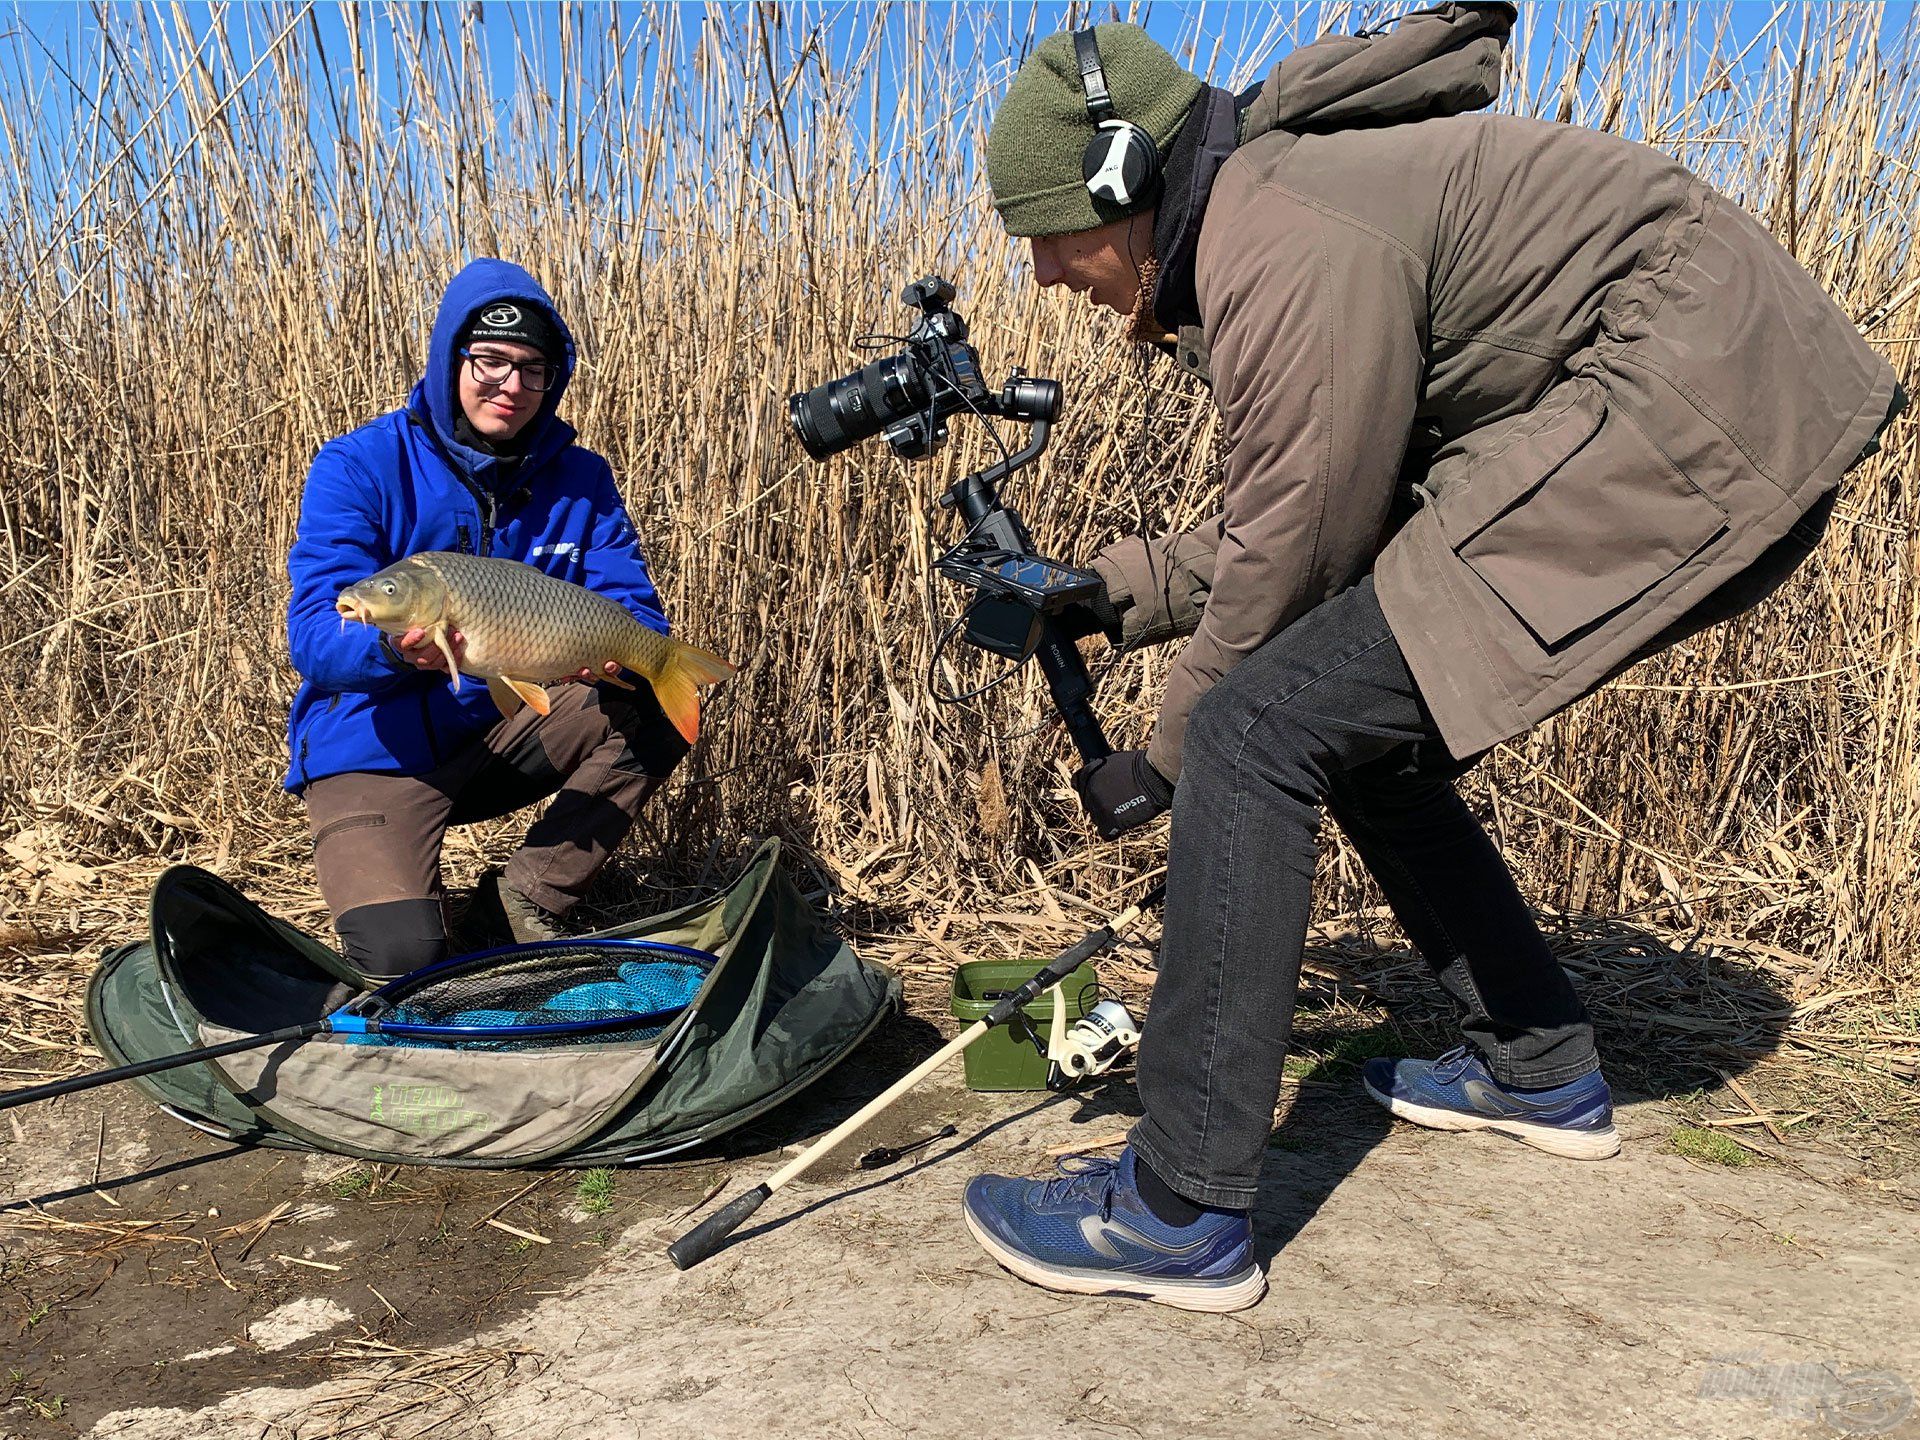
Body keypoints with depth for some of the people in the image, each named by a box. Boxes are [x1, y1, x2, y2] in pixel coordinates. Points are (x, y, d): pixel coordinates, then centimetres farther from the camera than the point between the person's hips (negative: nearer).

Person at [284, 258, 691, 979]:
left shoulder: (579, 478, -1)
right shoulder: (360, 466, -12)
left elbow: (635, 609, -4)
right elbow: (314, 635, -20)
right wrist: (393, 646, -43)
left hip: (505, 734, 4)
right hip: (376, 751, -4)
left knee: (658, 714, -19)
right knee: (401, 957, -24)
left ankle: (524, 897, -5)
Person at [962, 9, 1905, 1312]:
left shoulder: (1293, 248, -19)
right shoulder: (1249, 232, 13)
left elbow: (1293, 552, -14)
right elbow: (1291, 524, 18)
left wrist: (1162, 763, -1)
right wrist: (1101, 594, 10)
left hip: (1702, 433, -11)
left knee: (1262, 731, -17)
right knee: (1361, 732, 16)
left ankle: (1182, 1212, -13)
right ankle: (1542, 1070, 30)